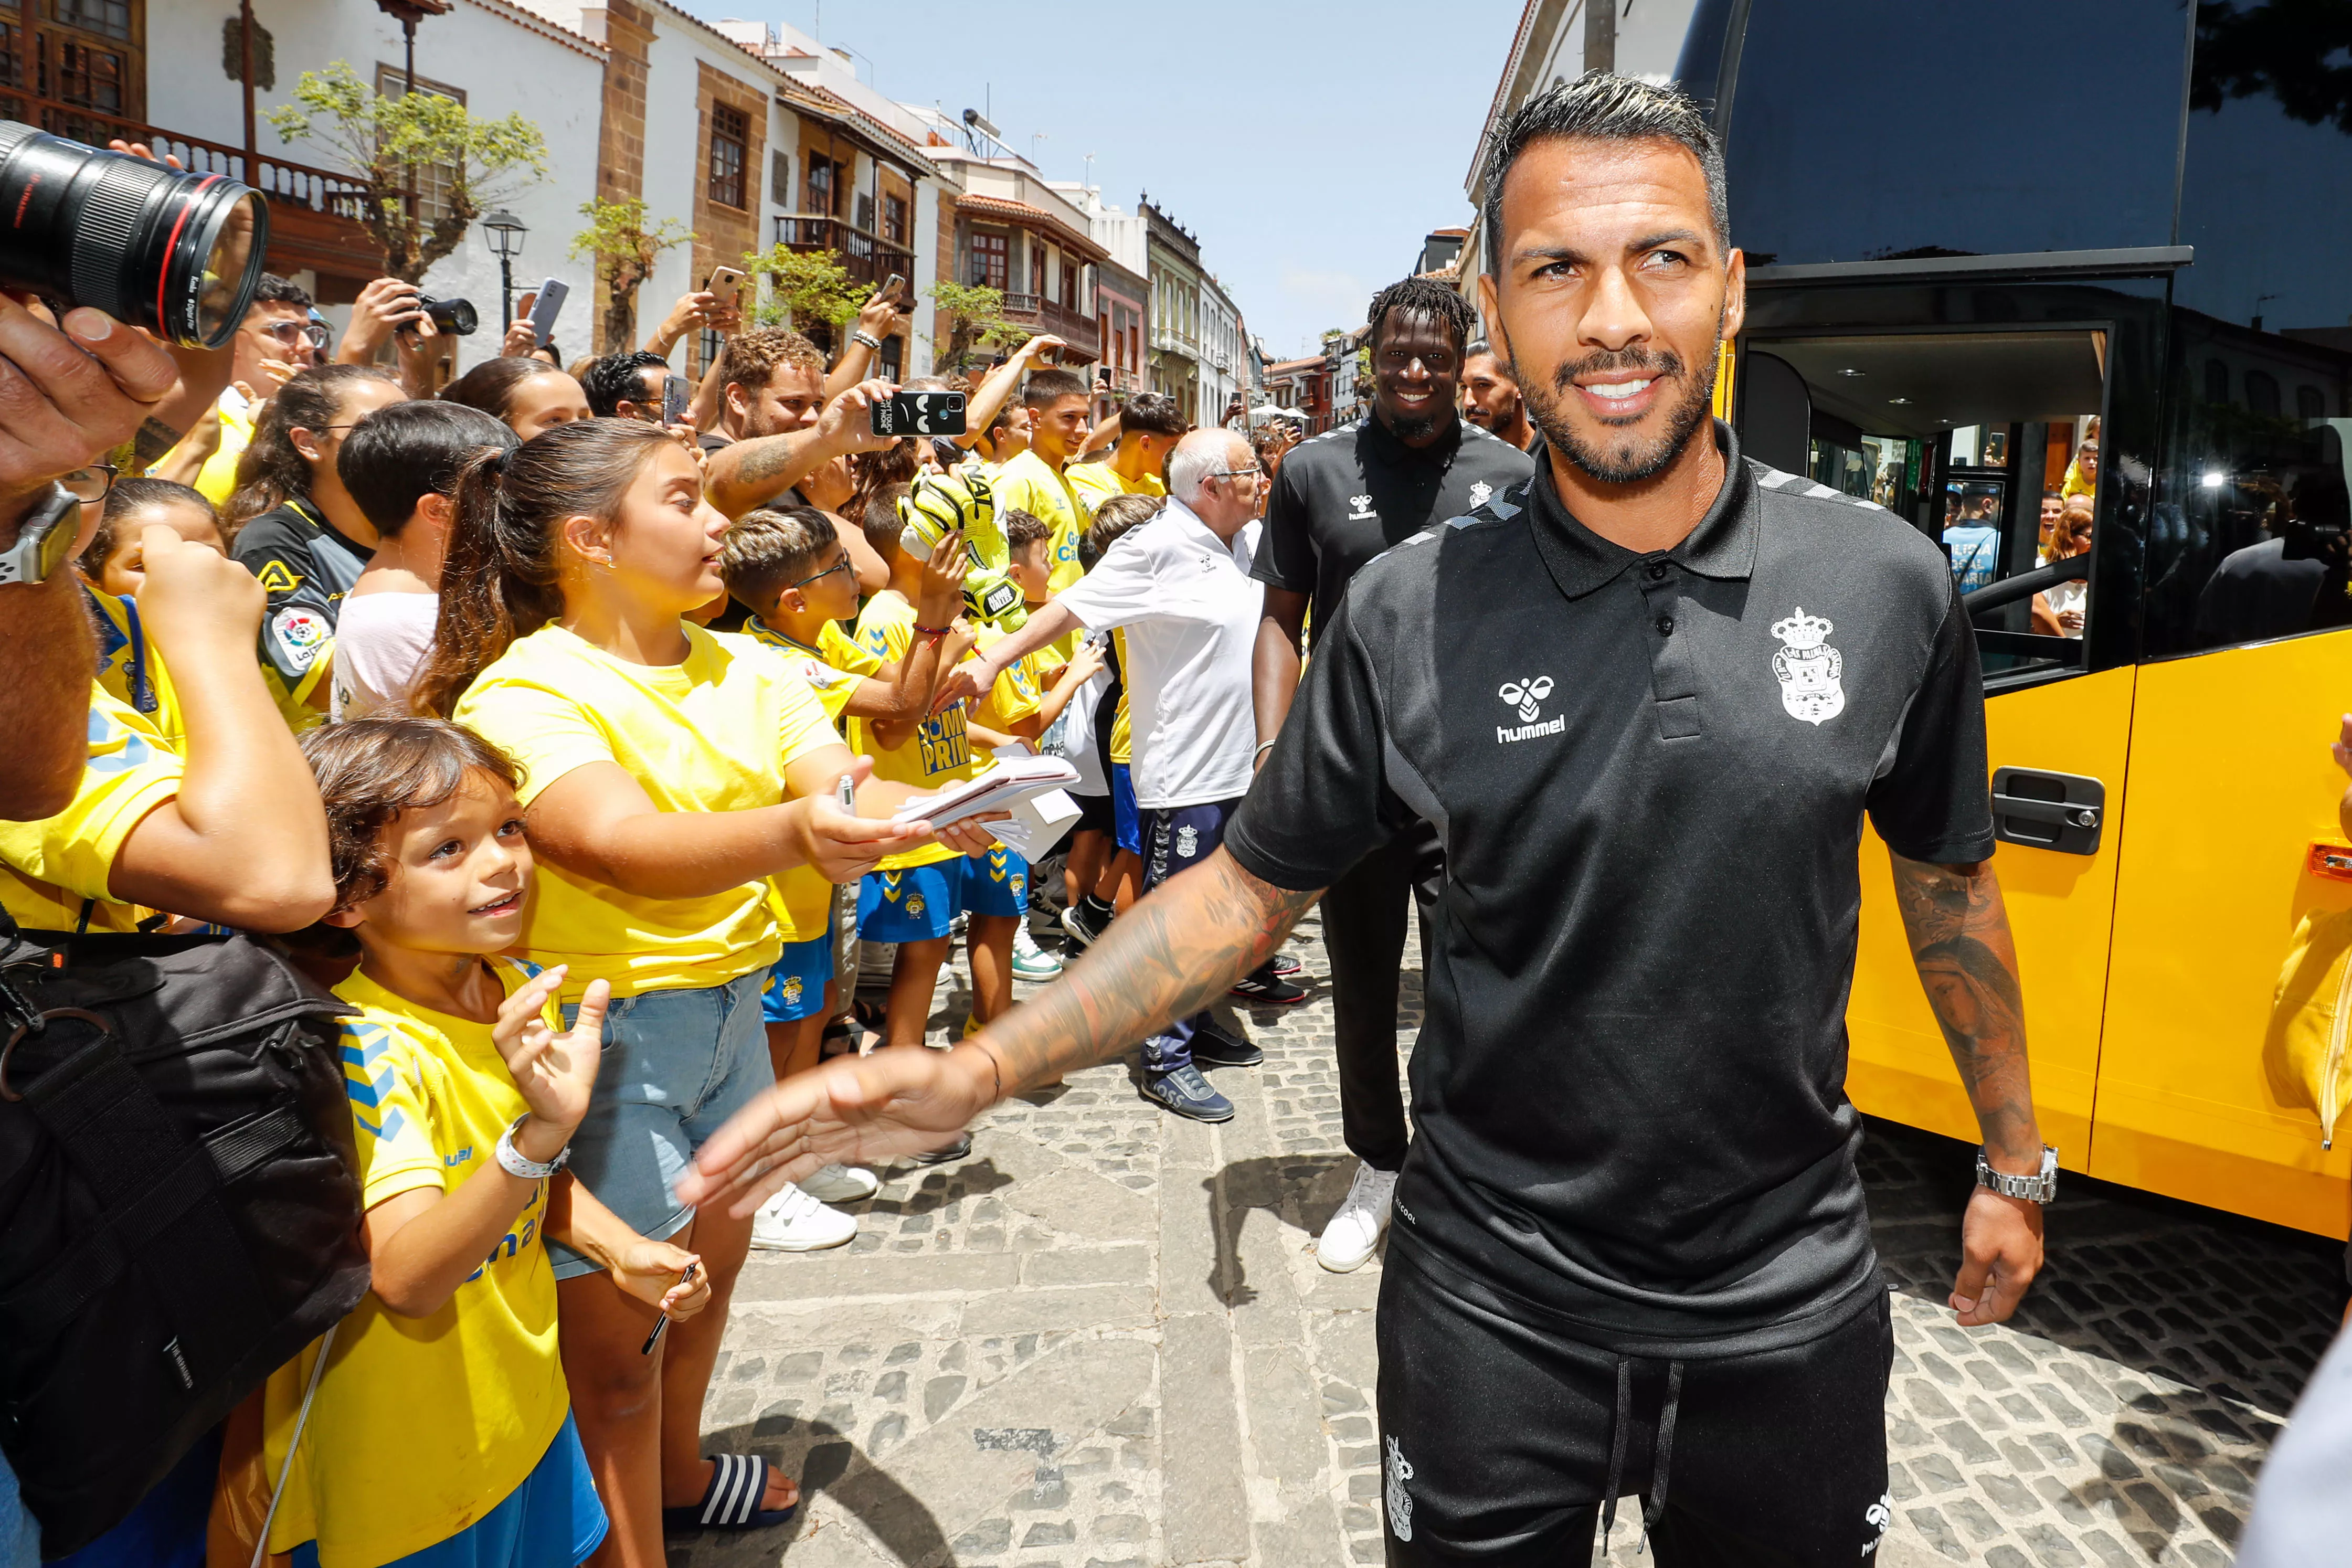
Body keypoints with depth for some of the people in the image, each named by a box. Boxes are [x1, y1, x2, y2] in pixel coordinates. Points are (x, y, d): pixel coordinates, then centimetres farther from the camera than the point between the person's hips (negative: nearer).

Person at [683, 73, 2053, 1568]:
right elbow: (1249, 885, -4)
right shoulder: (1412, 613, -12)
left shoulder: (1889, 584, -9)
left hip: (1794, 1306, 2)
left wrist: (2014, 1165, 14)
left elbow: (1949, 883, 5)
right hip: (1493, 1308, -1)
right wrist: (978, 1072, -15)